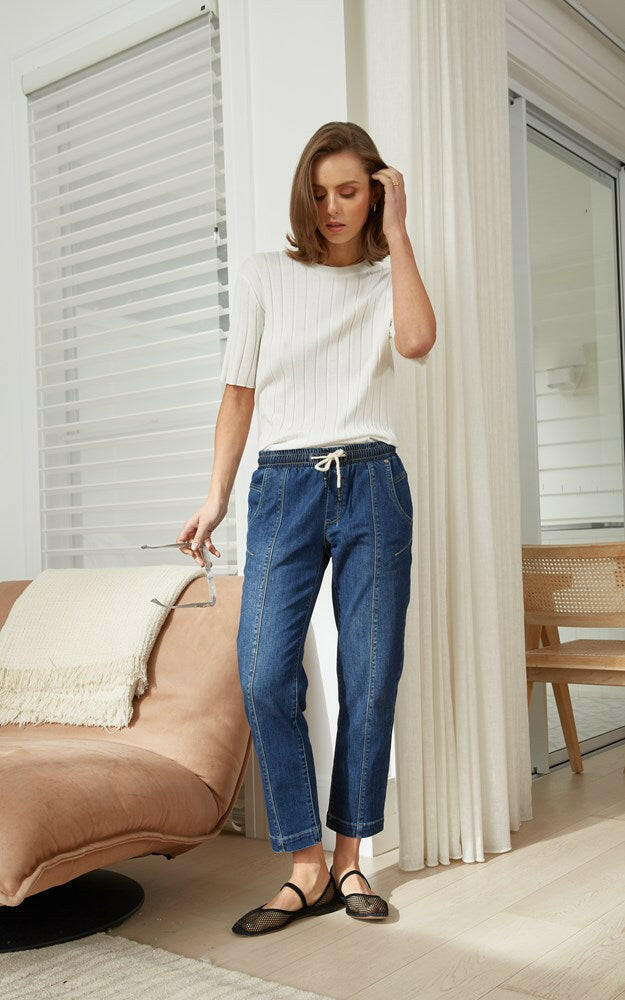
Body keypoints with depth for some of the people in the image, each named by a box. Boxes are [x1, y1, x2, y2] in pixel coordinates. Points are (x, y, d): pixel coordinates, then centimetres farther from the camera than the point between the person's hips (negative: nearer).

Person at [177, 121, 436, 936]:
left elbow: (417, 341, -12)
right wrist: (216, 498, 2)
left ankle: (349, 858, 15)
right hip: (285, 484, 0)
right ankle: (306, 868, 2)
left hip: (372, 484, 1)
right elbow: (240, 394, 9)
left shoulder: (388, 279, 12)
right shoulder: (264, 275, 10)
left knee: (371, 679, 1)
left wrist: (397, 231, -4)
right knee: (266, 678, -11)